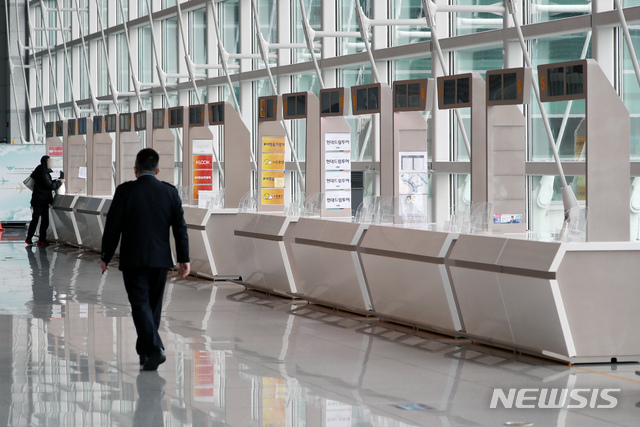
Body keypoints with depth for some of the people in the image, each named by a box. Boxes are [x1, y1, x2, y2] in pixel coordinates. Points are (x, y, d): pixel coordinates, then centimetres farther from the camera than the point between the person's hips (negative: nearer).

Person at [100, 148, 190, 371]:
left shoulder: (125, 191, -7)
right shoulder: (170, 192, 2)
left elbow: (113, 226, -5)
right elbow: (180, 227, 3)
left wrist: (105, 257, 4)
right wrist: (184, 258, 8)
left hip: (133, 259, -4)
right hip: (161, 259, 4)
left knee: (140, 304, -4)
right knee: (153, 304, 15)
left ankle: (154, 349, -19)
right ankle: (144, 350, 25)